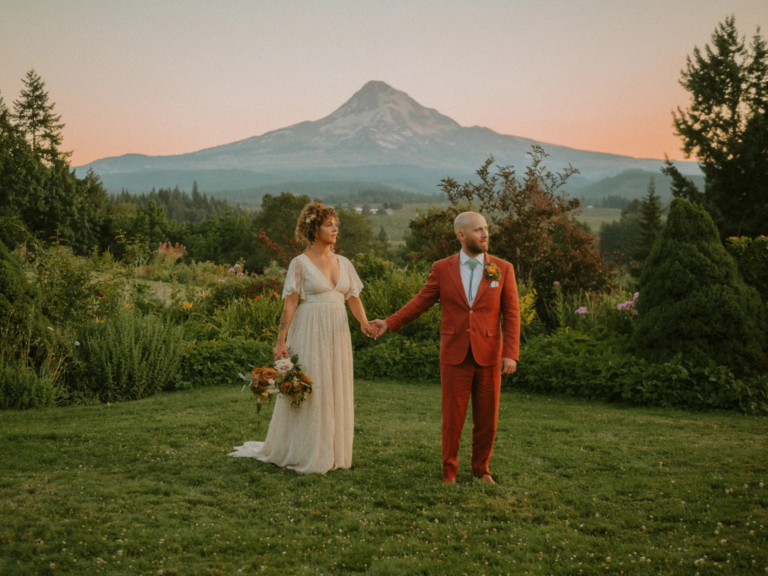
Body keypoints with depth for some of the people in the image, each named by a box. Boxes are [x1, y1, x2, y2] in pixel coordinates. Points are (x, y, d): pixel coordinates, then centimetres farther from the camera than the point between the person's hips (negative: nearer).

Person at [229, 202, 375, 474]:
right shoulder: (300, 264, -6)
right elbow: (290, 304, -9)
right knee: (308, 392, 1)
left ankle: (333, 452, 22)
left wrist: (364, 322, -10)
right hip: (310, 333, -5)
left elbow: (354, 297, 8)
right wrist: (281, 341, -14)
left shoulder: (344, 263, 9)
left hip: (337, 334, 5)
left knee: (336, 391, 10)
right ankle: (306, 454, 13)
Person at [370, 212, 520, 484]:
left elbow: (512, 315, -3)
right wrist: (390, 323, -1)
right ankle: (449, 470, 21)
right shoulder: (442, 269, 0)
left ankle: (481, 468, 27)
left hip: (489, 356, 1)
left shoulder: (503, 269, -1)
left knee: (486, 418, 7)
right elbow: (420, 302, 7)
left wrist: (511, 354, -11)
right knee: (452, 417, 3)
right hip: (455, 356, -1)